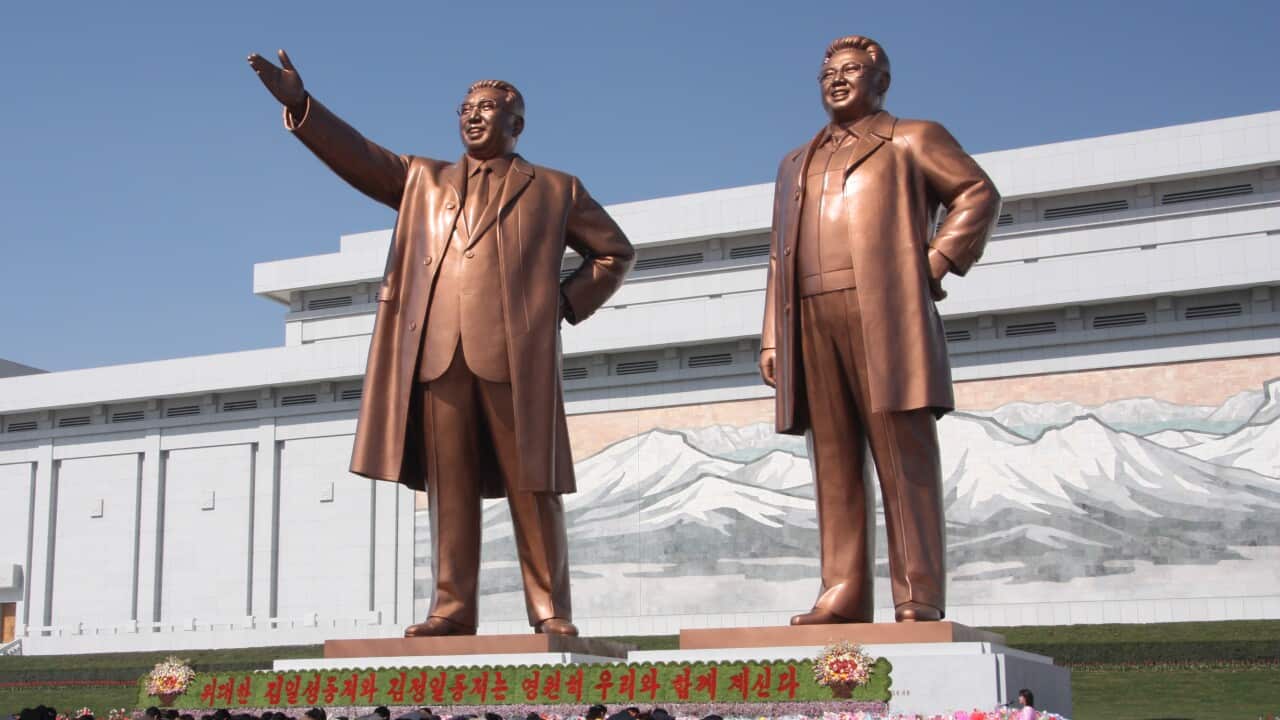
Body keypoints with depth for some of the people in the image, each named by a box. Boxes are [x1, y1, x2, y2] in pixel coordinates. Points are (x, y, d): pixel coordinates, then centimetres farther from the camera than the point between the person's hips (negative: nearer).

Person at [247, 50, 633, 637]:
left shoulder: (555, 189, 18)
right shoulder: (424, 181, 24)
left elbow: (615, 252, 20)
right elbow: (358, 156, 13)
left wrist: (568, 302, 6)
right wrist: (298, 102, 0)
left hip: (516, 352, -2)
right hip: (437, 352, 3)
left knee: (532, 488, -4)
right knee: (448, 486, 0)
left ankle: (551, 611, 0)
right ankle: (452, 608, 2)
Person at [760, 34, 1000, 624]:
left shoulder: (913, 139, 15)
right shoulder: (796, 163, 28)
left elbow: (979, 194, 6)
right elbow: (780, 256, 23)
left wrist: (936, 263, -6)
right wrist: (771, 337, 12)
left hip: (886, 315, -5)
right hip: (811, 320, 5)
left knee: (903, 455, -9)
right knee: (834, 461, 0)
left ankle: (918, 598, -10)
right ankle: (843, 595, -1)